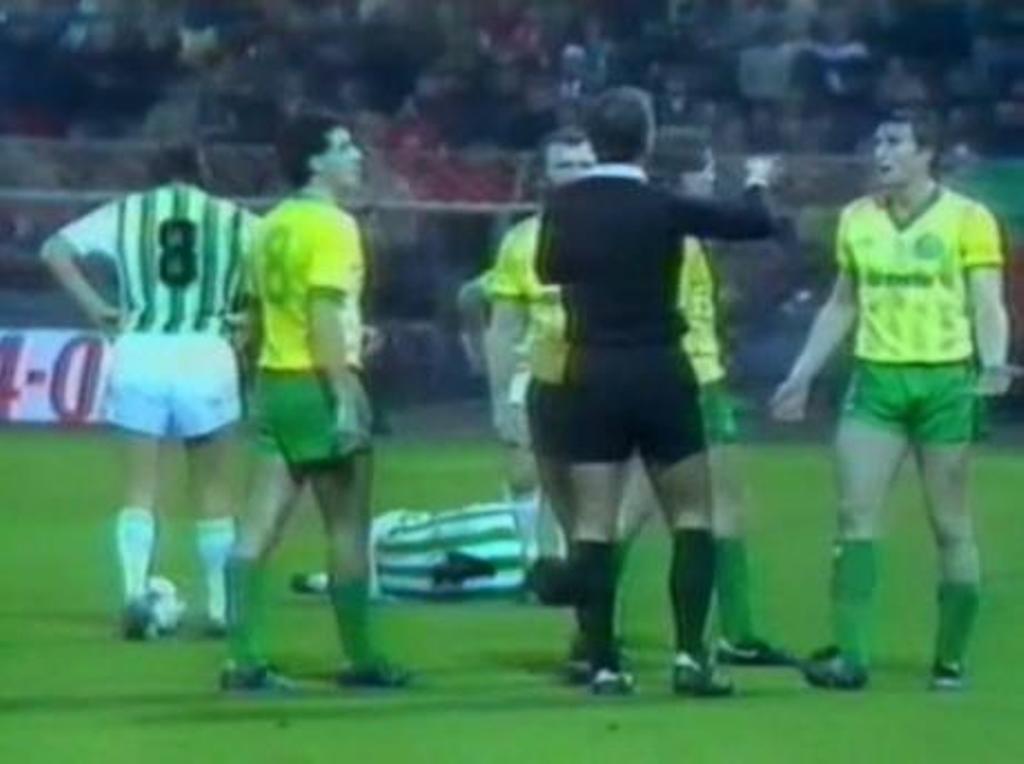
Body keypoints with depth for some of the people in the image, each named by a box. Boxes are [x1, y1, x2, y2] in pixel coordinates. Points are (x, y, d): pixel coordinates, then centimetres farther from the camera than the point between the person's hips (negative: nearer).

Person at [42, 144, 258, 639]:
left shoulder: (126, 213, 9)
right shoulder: (234, 220, 8)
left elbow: (55, 249, 3)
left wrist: (96, 309, 4)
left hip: (139, 354, 0)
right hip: (206, 355, 0)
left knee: (140, 486, 5)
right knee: (213, 490, 11)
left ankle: (134, 588, -15)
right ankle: (220, 606, 13)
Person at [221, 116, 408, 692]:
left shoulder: (272, 226, 13)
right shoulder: (332, 225, -13)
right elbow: (324, 315, -20)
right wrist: (346, 399, -22)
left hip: (274, 382, 8)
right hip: (319, 385, -8)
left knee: (261, 527, 2)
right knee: (348, 529, 4)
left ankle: (245, 660, -2)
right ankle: (361, 660, 12)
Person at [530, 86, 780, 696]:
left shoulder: (563, 206, -1)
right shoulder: (663, 208, -12)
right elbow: (757, 224, -5)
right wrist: (764, 203, 15)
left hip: (588, 375, 3)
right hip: (658, 373, -3)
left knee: (594, 525, 3)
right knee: (692, 517, 8)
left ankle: (603, 663, 0)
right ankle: (690, 653, -2)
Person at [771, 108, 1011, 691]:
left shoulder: (968, 220, -3)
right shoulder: (857, 219, 10)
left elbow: (988, 307, -6)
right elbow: (841, 307, 18)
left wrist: (994, 364, -23)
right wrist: (802, 375, 14)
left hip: (945, 381, -4)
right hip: (877, 379, 4)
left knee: (951, 527, 3)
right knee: (856, 515, -6)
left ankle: (951, 660, 11)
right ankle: (850, 656, -7)